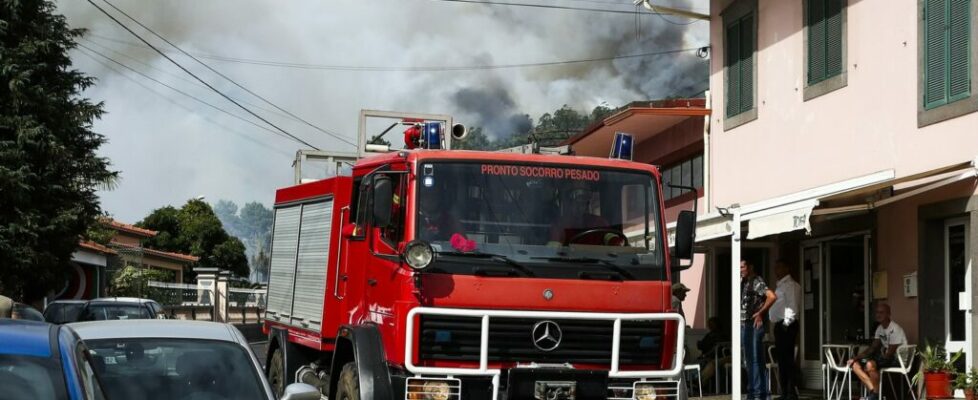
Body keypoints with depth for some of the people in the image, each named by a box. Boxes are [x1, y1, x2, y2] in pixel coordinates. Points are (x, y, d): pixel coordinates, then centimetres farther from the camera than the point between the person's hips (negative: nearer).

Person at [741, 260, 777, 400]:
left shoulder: (757, 282, -11)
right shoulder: (743, 283, 14)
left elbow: (772, 296, -24)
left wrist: (760, 312, -18)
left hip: (754, 324, -9)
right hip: (744, 325, 9)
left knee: (756, 360, -7)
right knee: (748, 360, 13)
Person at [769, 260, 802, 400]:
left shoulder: (790, 285, -8)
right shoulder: (780, 285, 21)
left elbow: (792, 306, -16)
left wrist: (786, 323, -20)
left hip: (786, 326, -10)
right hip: (779, 325, 10)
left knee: (787, 359, -10)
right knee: (781, 359, 11)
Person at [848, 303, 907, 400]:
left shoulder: (894, 329, -18)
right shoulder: (880, 328, 9)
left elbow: (890, 354, -19)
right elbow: (873, 348, 11)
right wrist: (856, 357, -1)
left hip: (897, 359, -9)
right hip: (883, 358, 9)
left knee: (870, 364, -34)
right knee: (855, 364, -5)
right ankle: (873, 391, -13)